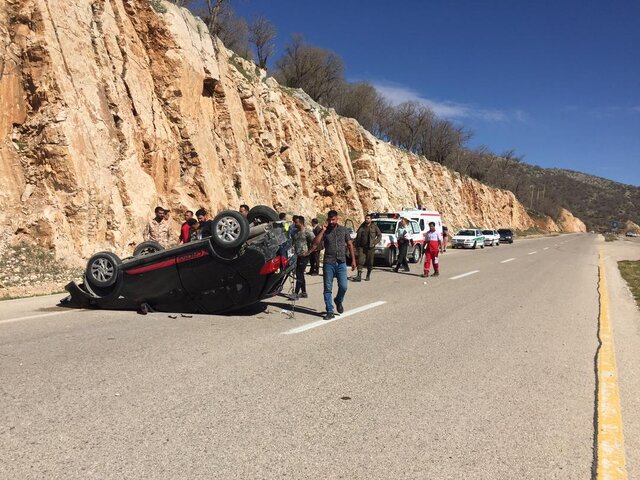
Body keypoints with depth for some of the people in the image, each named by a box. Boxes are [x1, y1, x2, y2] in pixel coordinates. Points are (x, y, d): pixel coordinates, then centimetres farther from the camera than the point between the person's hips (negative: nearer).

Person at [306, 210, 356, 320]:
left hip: (341, 263, 0)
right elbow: (315, 243, -9)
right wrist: (323, 230, -11)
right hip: (328, 263, 0)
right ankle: (330, 312, 9)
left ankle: (339, 301, 24)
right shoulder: (324, 231, 6)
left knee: (343, 286, -7)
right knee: (328, 288, 1)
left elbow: (350, 245, 11)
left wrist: (353, 260, 5)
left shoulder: (343, 230, 9)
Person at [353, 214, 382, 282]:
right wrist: (356, 246, 9)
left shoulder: (374, 227, 0)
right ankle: (359, 276, -13)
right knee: (360, 261, -10)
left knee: (369, 262, 6)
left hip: (370, 247, -1)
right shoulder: (362, 227, 7)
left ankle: (368, 276, 21)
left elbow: (379, 235, 5)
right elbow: (358, 237, 14)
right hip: (362, 247, 1)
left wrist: (374, 243, -6)